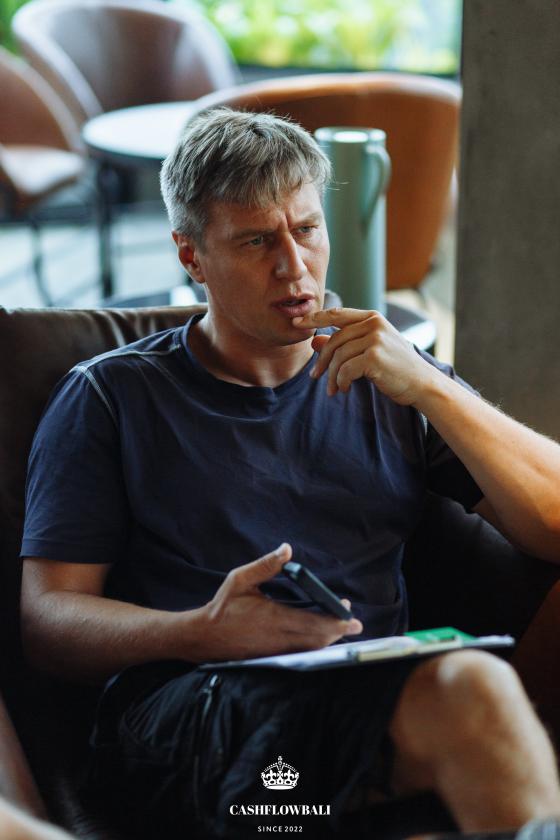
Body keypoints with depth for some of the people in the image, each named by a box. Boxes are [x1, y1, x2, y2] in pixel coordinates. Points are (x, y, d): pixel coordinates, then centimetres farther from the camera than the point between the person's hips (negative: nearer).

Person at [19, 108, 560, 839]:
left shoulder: (389, 382, 21)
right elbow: (46, 620, 5)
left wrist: (428, 387, -3)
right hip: (184, 711, -3)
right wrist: (200, 633, -15)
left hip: (379, 691, 3)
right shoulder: (111, 397, 15)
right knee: (470, 690, -34)